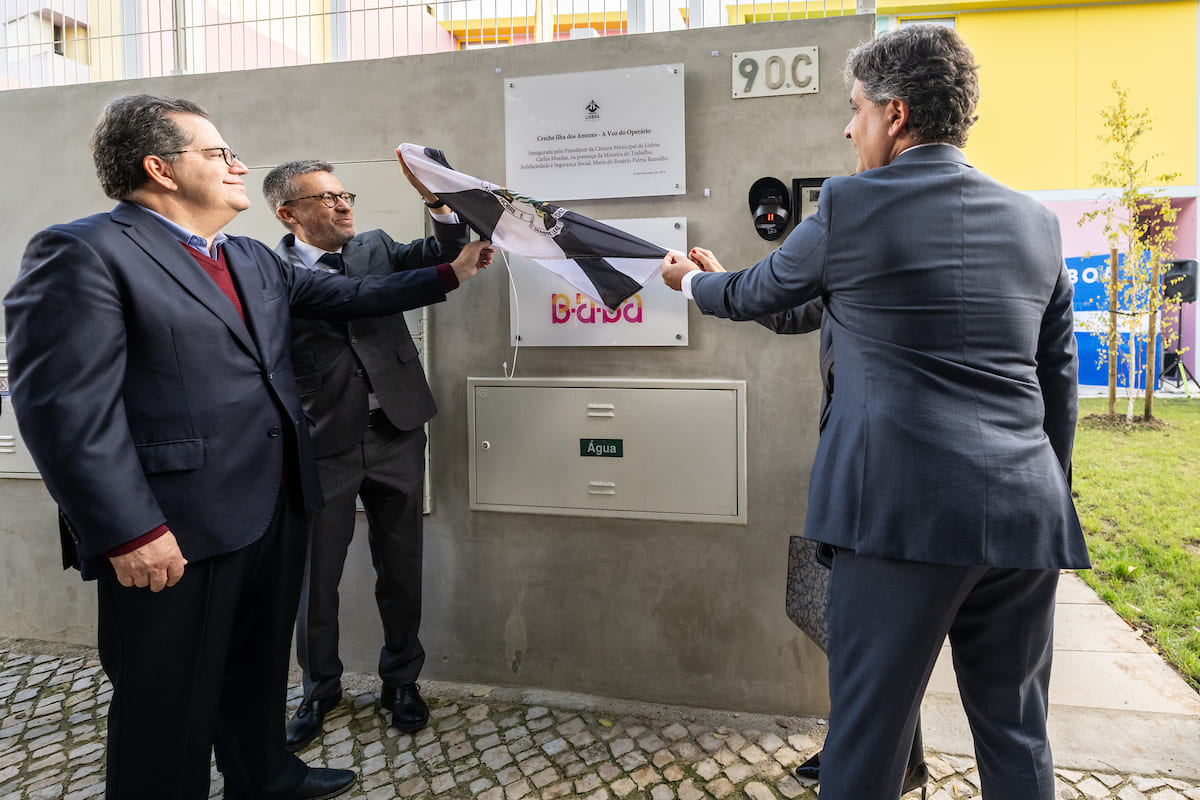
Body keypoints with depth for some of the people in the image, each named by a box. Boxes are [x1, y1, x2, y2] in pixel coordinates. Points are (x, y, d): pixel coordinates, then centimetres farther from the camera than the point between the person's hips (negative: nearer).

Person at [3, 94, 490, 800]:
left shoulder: (255, 260, 15)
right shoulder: (81, 254, -13)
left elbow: (347, 295, 21)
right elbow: (66, 408, -19)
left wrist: (449, 275, 20)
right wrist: (128, 533, -22)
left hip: (277, 510, 9)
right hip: (174, 534, -8)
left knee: (261, 665, 24)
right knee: (171, 707, 8)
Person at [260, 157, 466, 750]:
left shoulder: (375, 248, 9)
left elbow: (443, 252, -3)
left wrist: (435, 200, -17)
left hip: (395, 436, 3)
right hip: (322, 446, -3)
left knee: (400, 569, 13)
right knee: (315, 577, 11)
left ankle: (401, 680, 34)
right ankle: (320, 689, 35)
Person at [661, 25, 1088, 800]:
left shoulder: (850, 206, -5)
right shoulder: (1037, 220, 10)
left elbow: (753, 294, 11)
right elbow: (1059, 383, 13)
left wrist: (692, 279, 32)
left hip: (906, 511, -6)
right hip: (1029, 518, 6)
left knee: (868, 735, 7)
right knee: (1018, 736, 20)